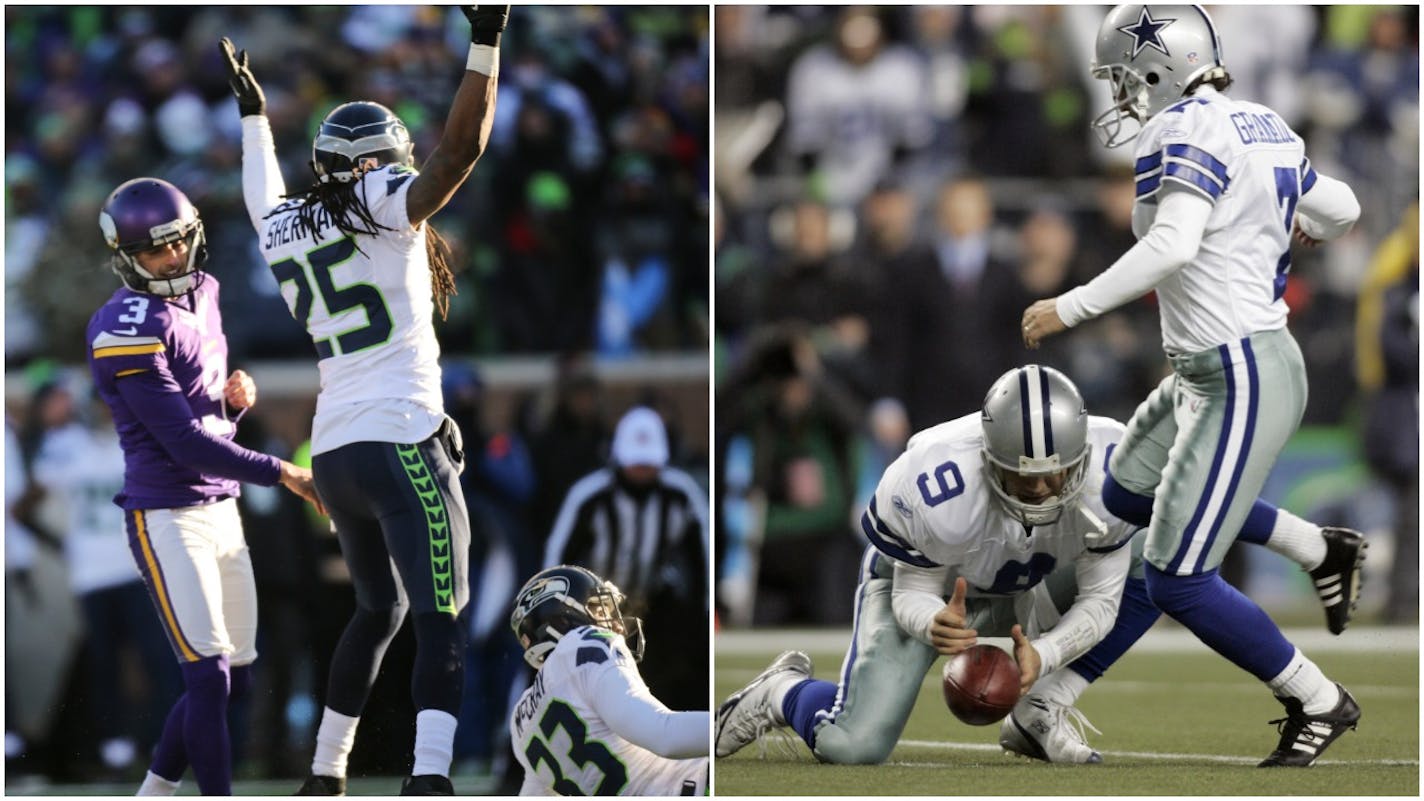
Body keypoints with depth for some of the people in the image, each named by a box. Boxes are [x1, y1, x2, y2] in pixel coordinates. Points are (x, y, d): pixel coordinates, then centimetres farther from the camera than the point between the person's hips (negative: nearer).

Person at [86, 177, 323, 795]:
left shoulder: (202, 295, 11)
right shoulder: (130, 330, -17)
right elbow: (186, 443, -20)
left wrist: (239, 397, -3)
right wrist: (281, 474, -17)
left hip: (222, 512, 9)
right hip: (168, 518, -9)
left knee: (235, 676, 11)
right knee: (209, 676, -13)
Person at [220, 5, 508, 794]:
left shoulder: (281, 230, 13)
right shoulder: (384, 207, -5)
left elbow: (269, 204, 38)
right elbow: (458, 150, -16)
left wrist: (253, 115, 53)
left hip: (333, 454, 7)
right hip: (403, 446, -7)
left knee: (378, 609, 24)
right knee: (442, 623, -10)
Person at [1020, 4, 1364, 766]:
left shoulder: (1186, 133, -18)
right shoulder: (1260, 127, 8)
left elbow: (1171, 246, -32)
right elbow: (1340, 208, 20)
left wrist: (1069, 308, -26)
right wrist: (1303, 227, 42)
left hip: (1239, 383, -10)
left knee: (1176, 582, -4)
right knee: (1129, 492, 29)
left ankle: (1318, 703, 10)